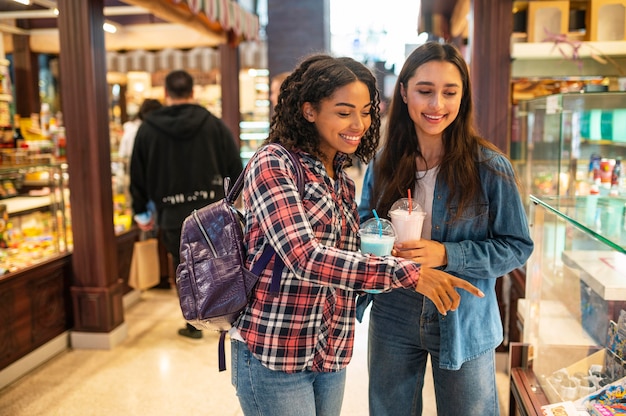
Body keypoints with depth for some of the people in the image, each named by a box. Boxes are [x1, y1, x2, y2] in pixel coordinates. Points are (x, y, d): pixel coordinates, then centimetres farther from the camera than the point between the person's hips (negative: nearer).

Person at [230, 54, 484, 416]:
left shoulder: (343, 182, 9)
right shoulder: (273, 163, -13)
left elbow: (342, 257, 12)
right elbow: (304, 257, -25)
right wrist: (404, 272, -29)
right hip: (275, 354, -6)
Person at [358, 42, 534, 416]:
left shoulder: (490, 167, -11)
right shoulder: (382, 166, -2)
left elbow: (517, 247, -9)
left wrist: (446, 255, -22)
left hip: (464, 325, -2)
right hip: (393, 324, 3)